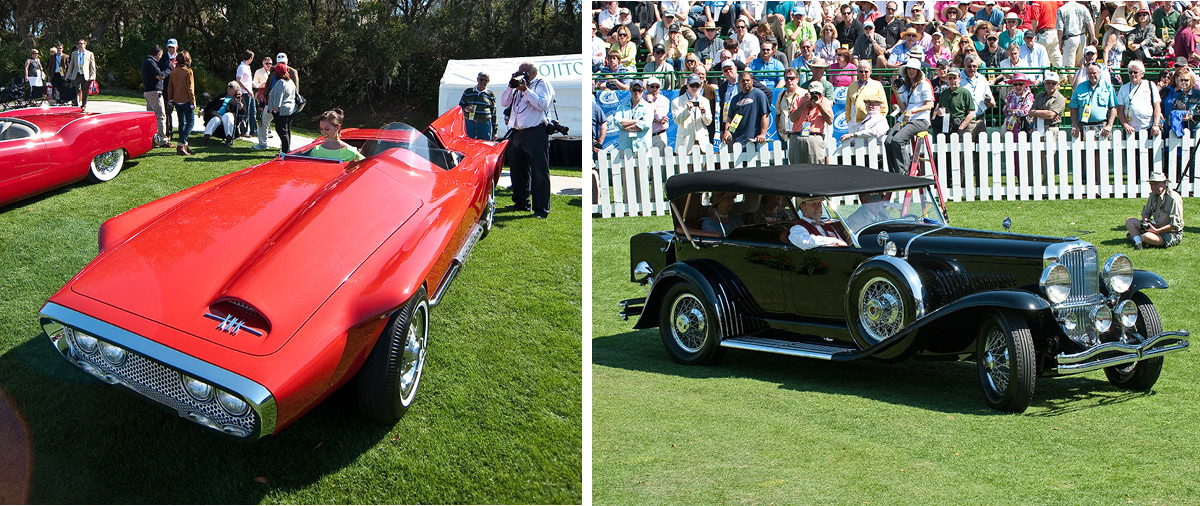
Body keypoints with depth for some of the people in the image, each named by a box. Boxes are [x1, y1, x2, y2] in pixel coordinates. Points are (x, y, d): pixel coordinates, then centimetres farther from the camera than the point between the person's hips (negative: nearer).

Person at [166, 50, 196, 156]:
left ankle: (183, 145, 18)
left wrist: (170, 99, 17)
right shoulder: (188, 71, -12)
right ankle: (181, 145, -15)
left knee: (182, 122, 16)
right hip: (186, 101, -6)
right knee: (190, 123, -2)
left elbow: (170, 87, 10)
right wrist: (193, 102, -9)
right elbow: (190, 88, -13)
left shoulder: (173, 72, 5)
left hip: (177, 101, 6)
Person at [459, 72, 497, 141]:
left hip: (485, 125, -1)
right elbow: (460, 107, 15)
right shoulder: (468, 92, 10)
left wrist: (495, 131, 7)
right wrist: (465, 109, -10)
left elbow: (493, 114, 10)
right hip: (469, 125, 1)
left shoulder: (491, 95, 9)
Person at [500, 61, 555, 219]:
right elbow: (504, 103, 16)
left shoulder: (542, 84, 2)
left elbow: (543, 104, -14)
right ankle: (521, 203, 27)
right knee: (518, 171, 14)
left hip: (535, 134, -7)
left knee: (539, 173, -9)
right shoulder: (518, 86, 21)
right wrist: (511, 86, 5)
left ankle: (541, 209, -9)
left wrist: (526, 90, -14)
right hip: (517, 133, 7)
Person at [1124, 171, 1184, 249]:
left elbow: (1176, 225, -22)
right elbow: (1145, 212, 21)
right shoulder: (1153, 195, 5)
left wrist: (1156, 230, -25)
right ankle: (1138, 241, -23)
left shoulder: (1173, 198, -19)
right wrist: (1145, 220, -4)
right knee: (1129, 221, -1)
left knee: (1146, 237, -37)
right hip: (1156, 228, 8)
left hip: (1172, 235, -8)